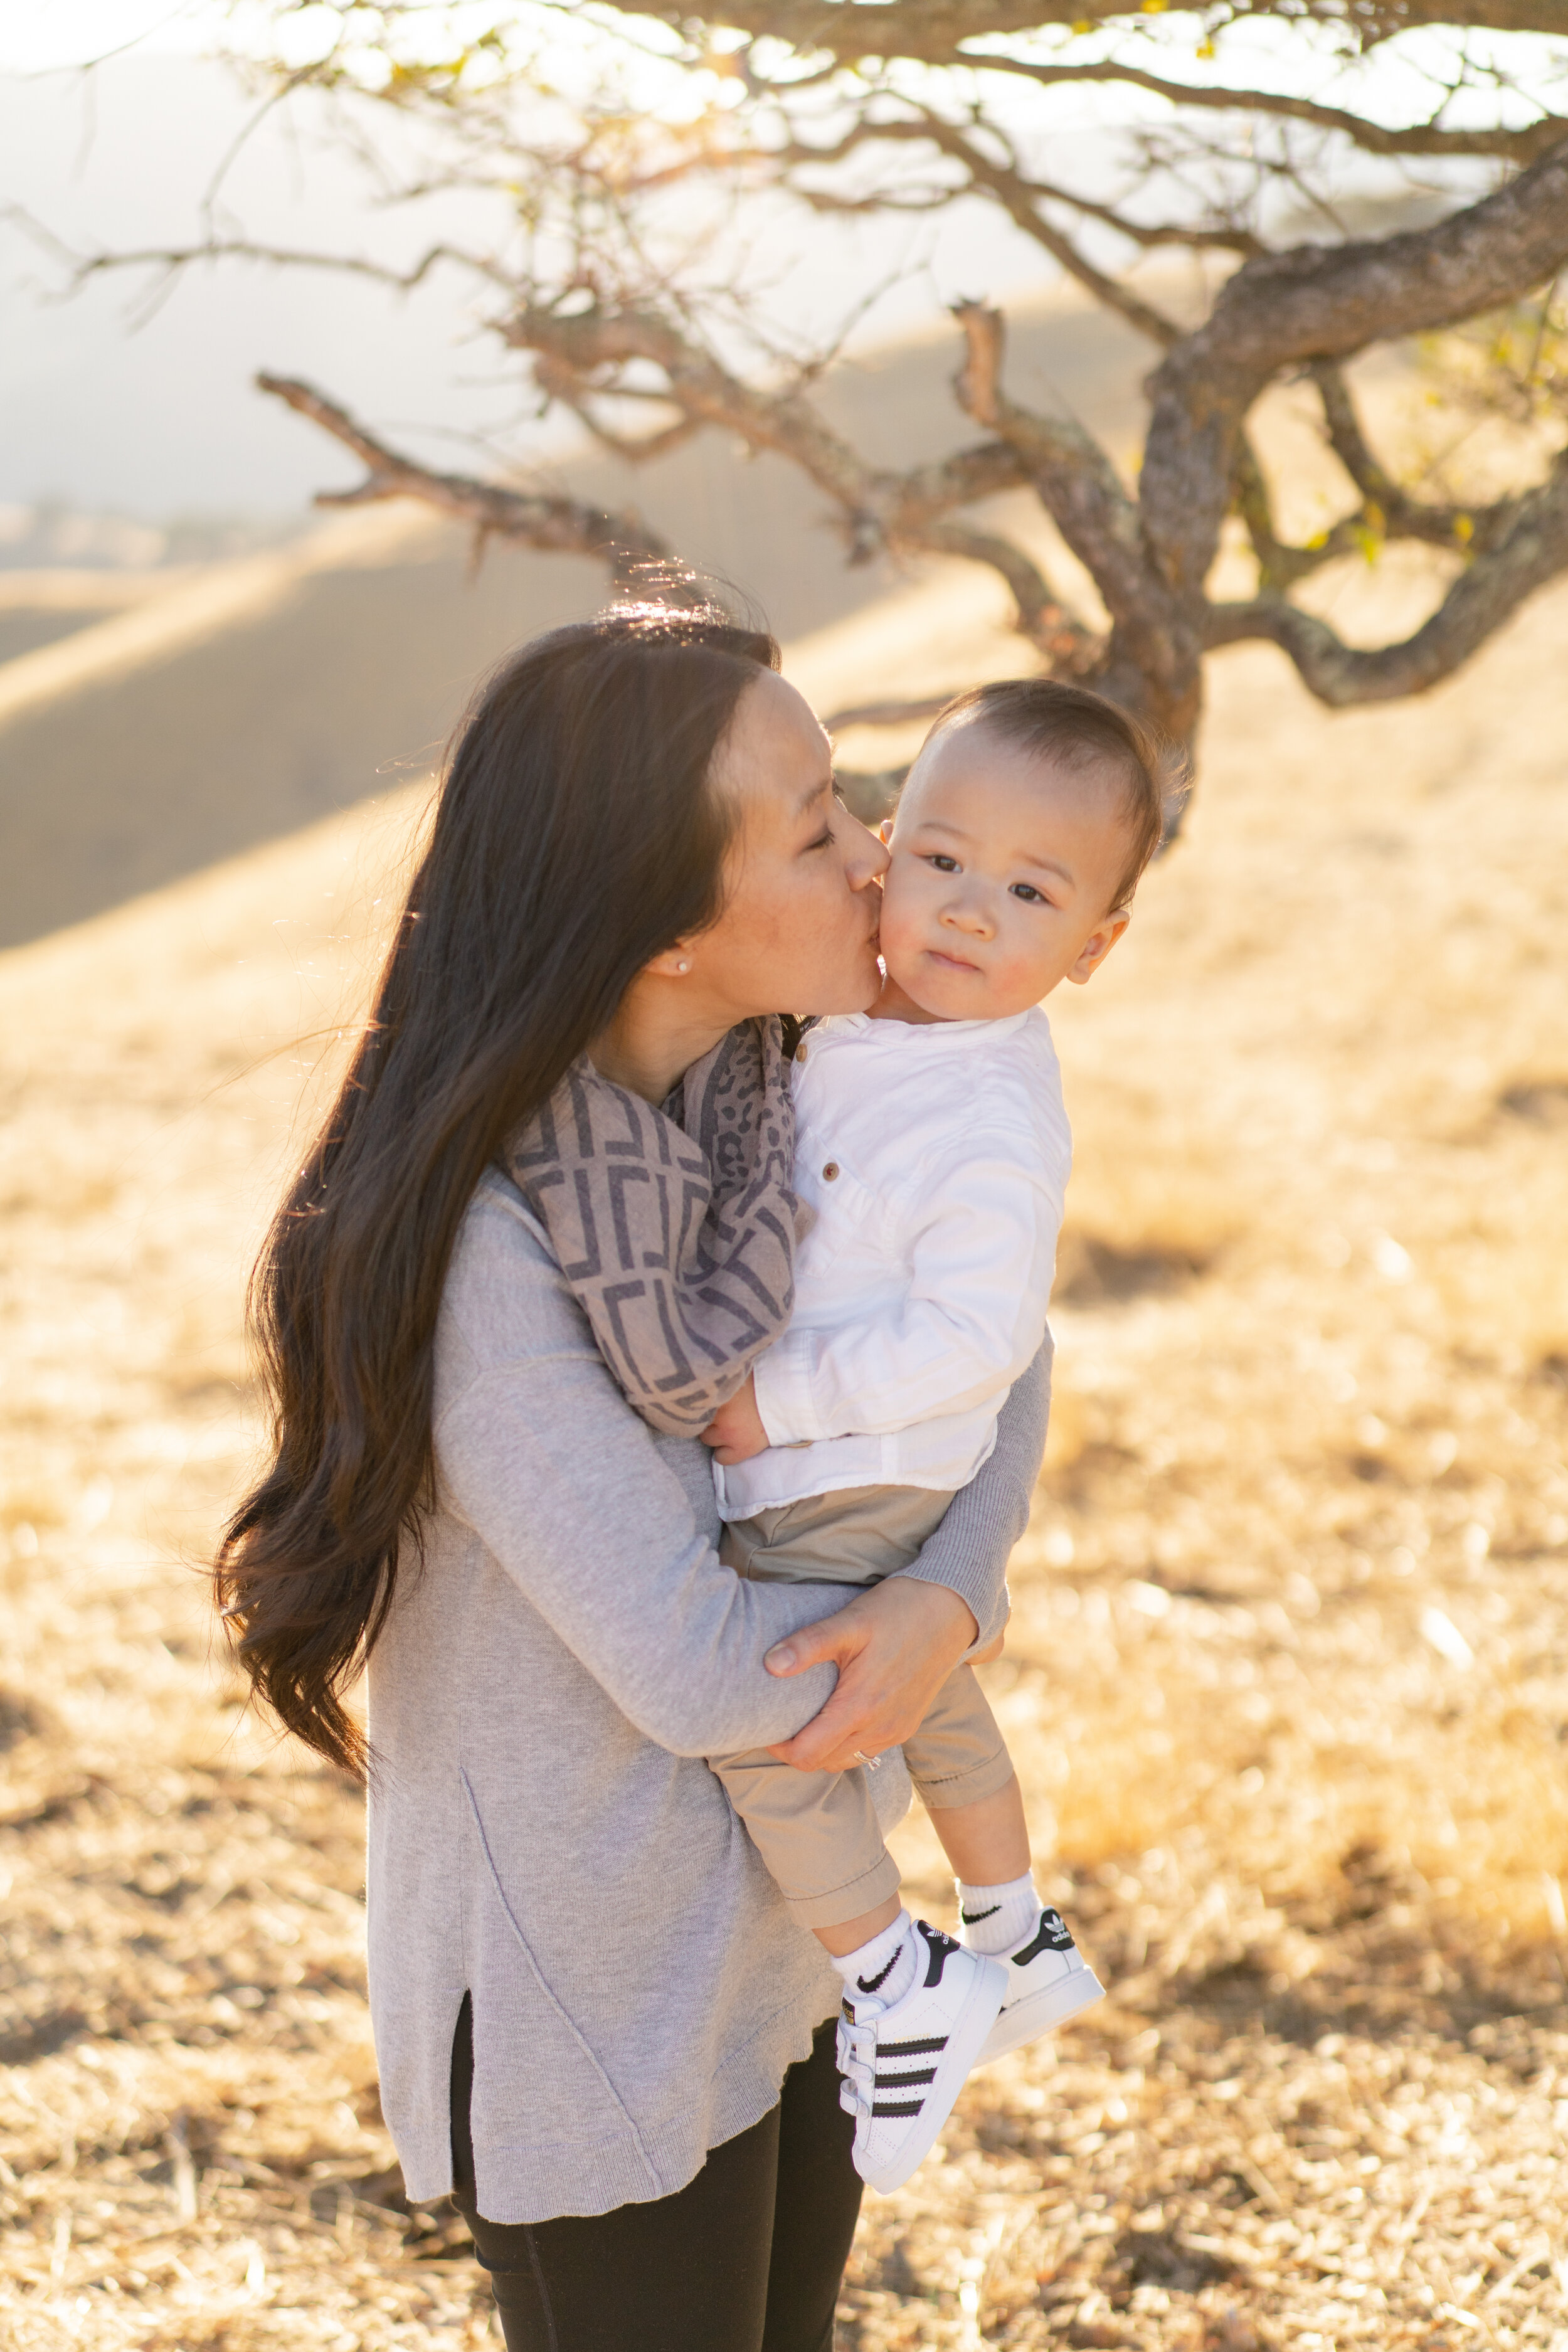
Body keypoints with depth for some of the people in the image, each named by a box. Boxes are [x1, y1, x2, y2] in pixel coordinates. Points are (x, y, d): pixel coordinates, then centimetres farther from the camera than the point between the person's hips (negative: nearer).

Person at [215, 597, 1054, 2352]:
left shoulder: (771, 1095, -6)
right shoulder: (480, 1248, -30)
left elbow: (994, 1347, 4)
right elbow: (698, 1672, -28)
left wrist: (950, 1600, -16)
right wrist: (921, 1598, -10)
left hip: (789, 1937, 7)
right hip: (591, 2005, -7)